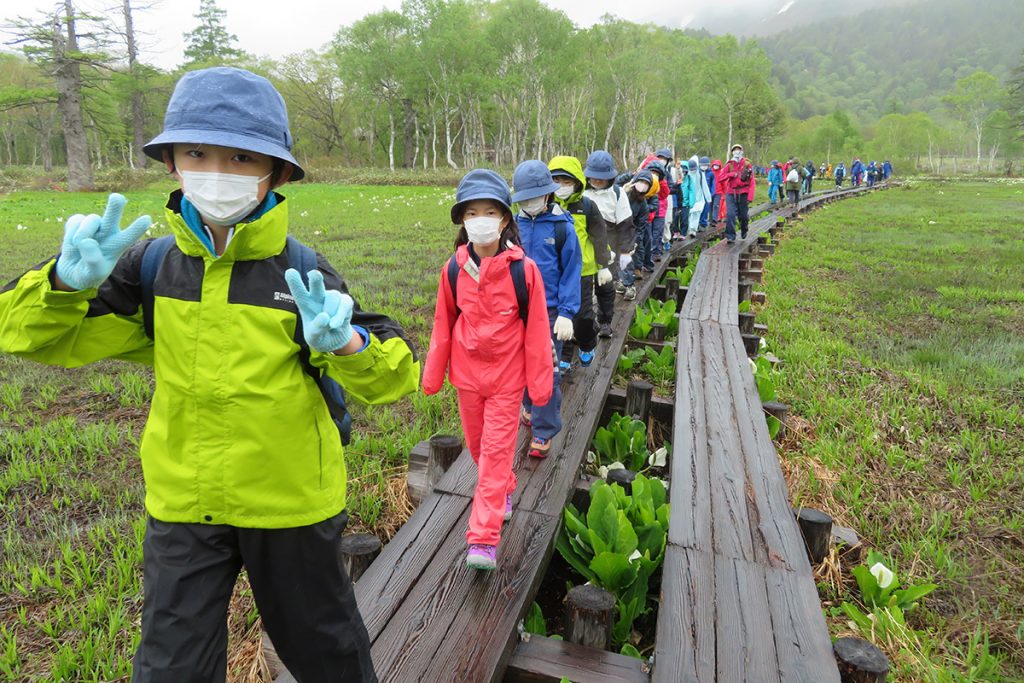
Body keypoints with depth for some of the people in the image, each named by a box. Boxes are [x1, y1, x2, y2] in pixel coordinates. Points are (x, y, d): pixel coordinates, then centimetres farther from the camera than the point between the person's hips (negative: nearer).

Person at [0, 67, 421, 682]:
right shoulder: (151, 264, -6)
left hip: (291, 500, -2)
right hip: (182, 503, 2)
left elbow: (394, 373, -15)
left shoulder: (304, 275, -15)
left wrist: (347, 343, -37)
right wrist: (70, 280, -23)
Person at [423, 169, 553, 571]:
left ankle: (483, 539, 3)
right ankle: (503, 491, 47)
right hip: (466, 373, 4)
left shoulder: (523, 269, -14)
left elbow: (536, 328, -8)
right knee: (477, 445, 18)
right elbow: (443, 323, 5)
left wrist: (540, 380, -5)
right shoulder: (454, 269, -5)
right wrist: (433, 373, 9)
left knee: (496, 450, -2)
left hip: (506, 376, -3)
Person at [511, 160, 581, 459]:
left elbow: (571, 272, -7)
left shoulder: (561, 227, -9)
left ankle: (544, 431, 12)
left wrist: (566, 313, -12)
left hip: (550, 310, -4)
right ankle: (531, 407, 41)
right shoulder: (516, 224, 1)